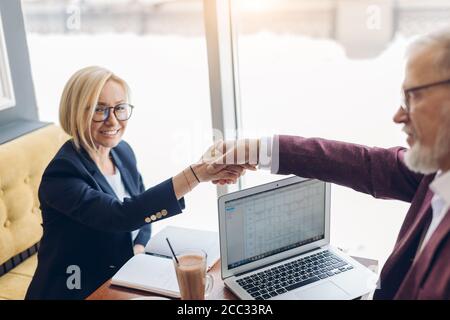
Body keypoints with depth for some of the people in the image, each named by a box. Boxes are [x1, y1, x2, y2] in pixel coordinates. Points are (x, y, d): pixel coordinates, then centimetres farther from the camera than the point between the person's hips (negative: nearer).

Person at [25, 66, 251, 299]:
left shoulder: (123, 151, 1)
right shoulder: (62, 174, -21)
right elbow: (120, 216, -35)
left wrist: (138, 250, -7)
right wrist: (195, 174, -41)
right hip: (78, 291, -6)